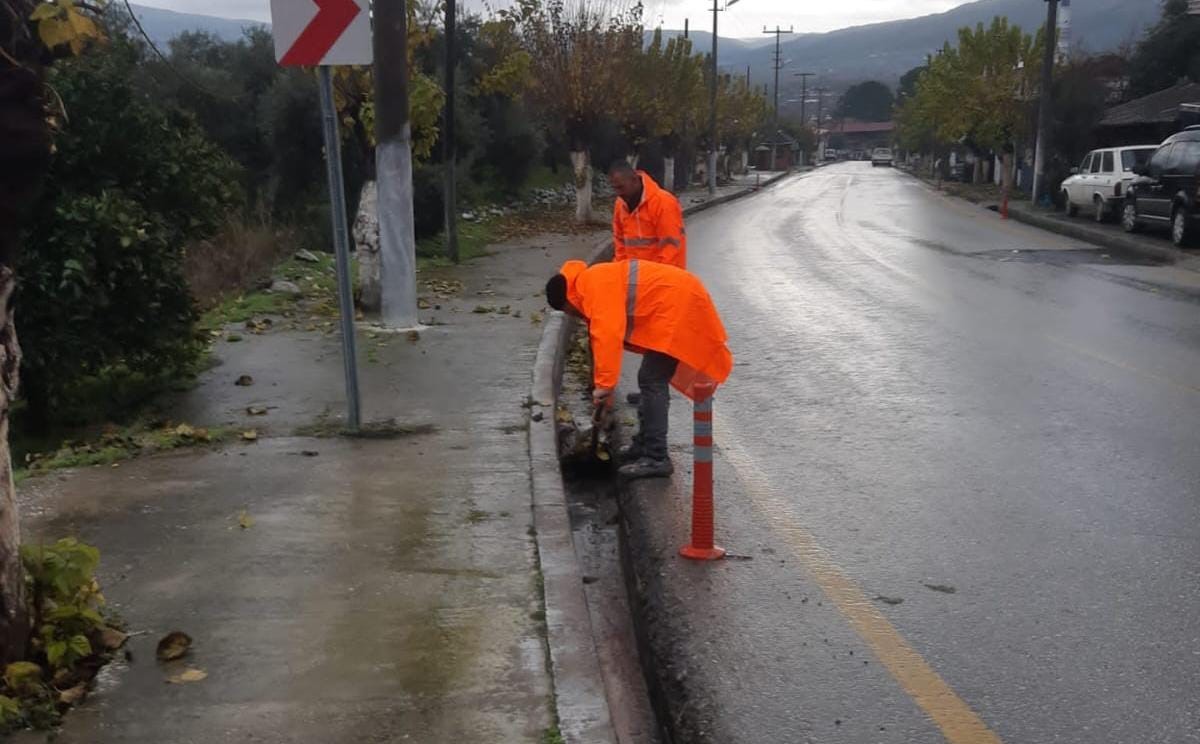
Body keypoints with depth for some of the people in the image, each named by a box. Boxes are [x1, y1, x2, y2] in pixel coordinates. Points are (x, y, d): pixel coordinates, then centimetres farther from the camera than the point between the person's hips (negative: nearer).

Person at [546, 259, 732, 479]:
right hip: (679, 299, 11)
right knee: (652, 379, 18)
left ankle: (656, 459, -11)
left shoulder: (596, 285, -17)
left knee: (651, 381, -11)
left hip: (677, 306, -11)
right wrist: (605, 385, 19)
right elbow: (601, 336, 19)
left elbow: (608, 335, -28)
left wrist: (604, 385, -25)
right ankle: (645, 445, 28)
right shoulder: (598, 283, 15)